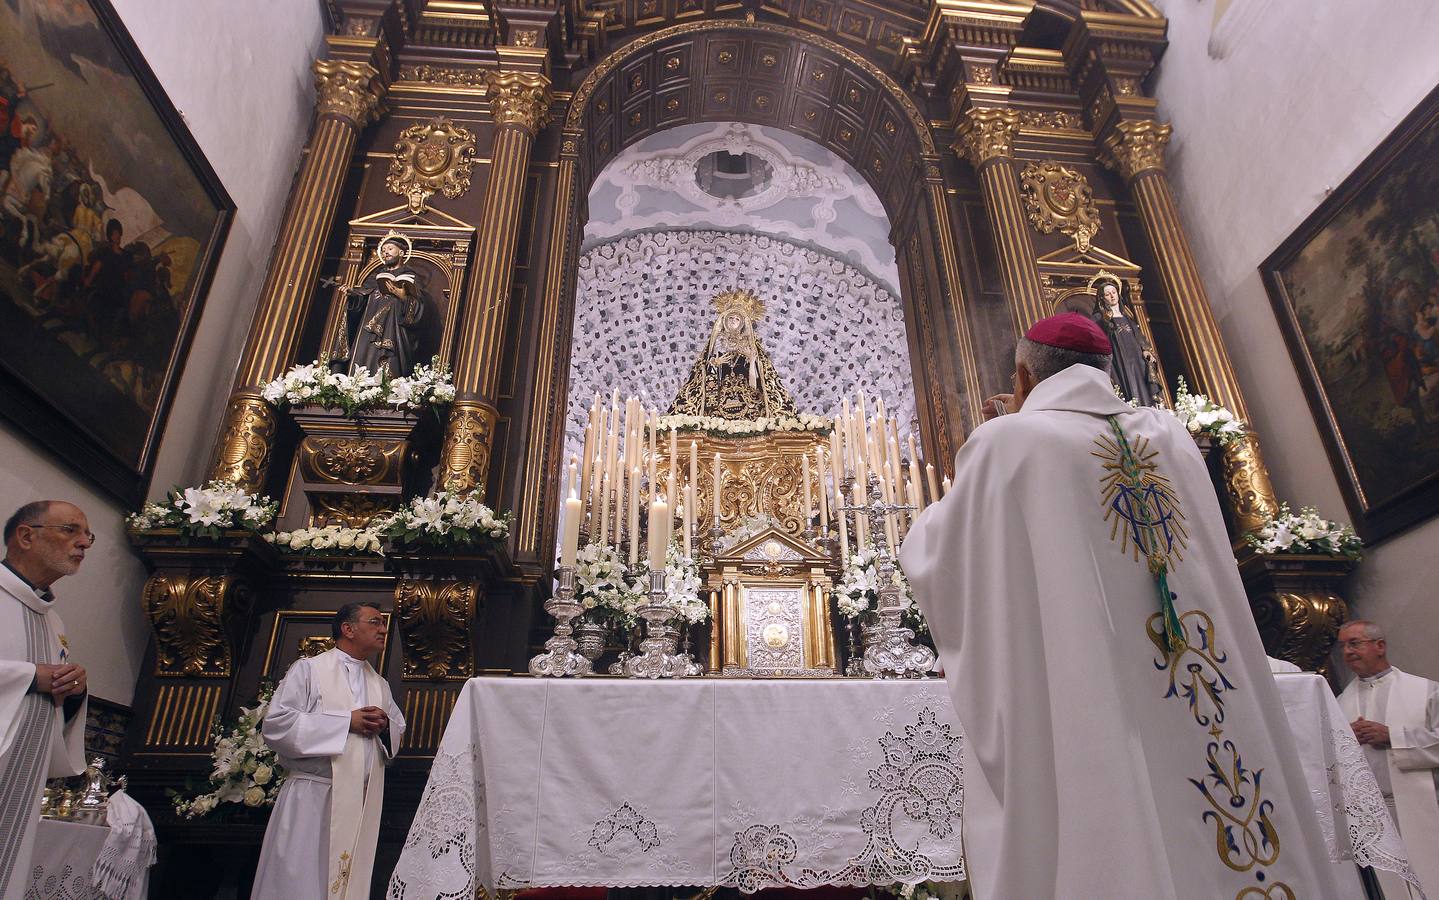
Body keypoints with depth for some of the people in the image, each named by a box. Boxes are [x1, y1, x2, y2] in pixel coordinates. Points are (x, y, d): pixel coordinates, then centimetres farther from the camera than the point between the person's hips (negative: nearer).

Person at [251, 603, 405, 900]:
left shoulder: (380, 685, 17)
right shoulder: (308, 669, 0)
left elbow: (399, 728, 19)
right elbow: (276, 724, -10)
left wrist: (385, 726, -5)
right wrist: (346, 721, -13)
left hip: (363, 802, 5)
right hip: (313, 795, -5)